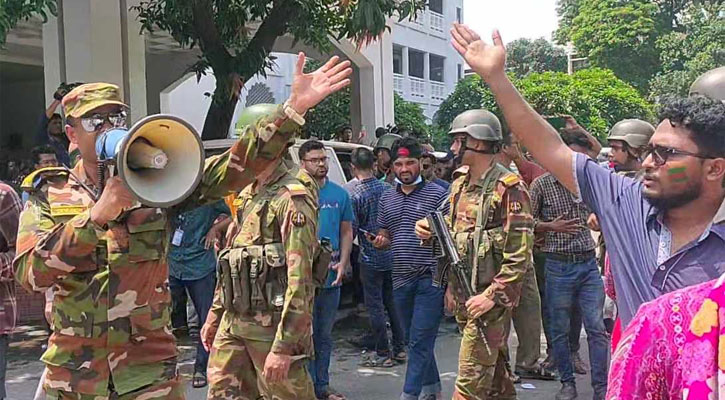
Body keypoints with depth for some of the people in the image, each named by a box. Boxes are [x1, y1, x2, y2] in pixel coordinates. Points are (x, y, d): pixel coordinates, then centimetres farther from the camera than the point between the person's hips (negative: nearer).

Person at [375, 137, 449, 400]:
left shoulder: (437, 194, -4)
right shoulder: (386, 199, 12)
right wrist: (380, 242, -3)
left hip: (431, 279, -6)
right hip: (401, 279, 6)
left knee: (420, 341, -7)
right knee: (415, 339, 15)